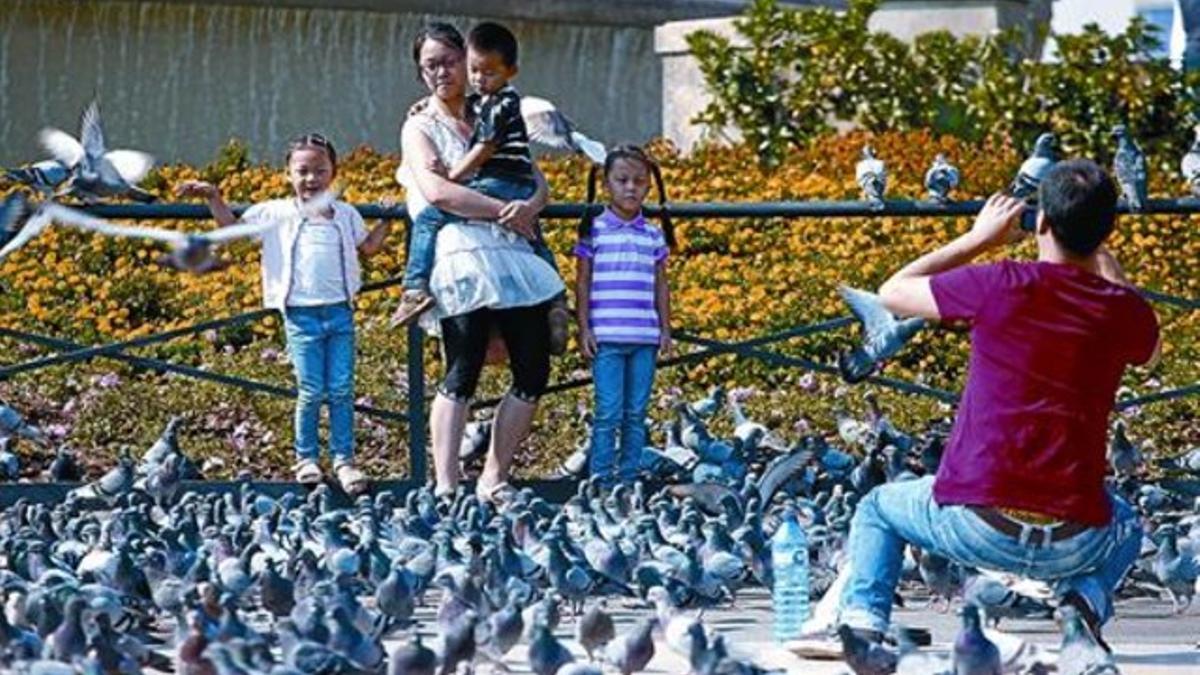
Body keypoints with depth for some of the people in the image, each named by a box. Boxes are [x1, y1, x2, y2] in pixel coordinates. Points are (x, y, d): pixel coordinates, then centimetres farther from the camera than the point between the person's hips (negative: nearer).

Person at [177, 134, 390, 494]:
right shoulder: (276, 214, 2)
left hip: (339, 312, 2)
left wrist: (386, 221, 15)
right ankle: (306, 458, 12)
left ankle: (344, 460, 7)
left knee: (341, 391, 2)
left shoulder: (345, 215, 10)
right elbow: (232, 225, 8)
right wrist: (213, 197, 1)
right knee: (311, 391, -1)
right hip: (301, 314, -2)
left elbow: (368, 247, 23)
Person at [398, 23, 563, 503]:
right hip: (464, 252, -6)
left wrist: (531, 206, -7)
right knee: (462, 374, -15)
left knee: (533, 372, 1)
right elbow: (437, 191, -9)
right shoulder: (420, 127, 7)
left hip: (515, 253, 6)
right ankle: (446, 487, -19)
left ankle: (494, 480, 8)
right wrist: (503, 210, -11)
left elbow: (537, 180, 16)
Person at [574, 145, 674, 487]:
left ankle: (630, 477, 10)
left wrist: (665, 329, 10)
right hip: (606, 337, -3)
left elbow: (661, 286, 16)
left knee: (636, 414, 5)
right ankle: (601, 478, -3)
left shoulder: (654, 236, 11)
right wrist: (584, 328, -3)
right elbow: (582, 283, 2)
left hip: (644, 338, 3)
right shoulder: (594, 230, 2)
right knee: (609, 412, -7)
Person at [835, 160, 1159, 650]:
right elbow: (1147, 350, 28)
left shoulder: (999, 287, -8)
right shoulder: (1122, 311, 0)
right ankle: (1086, 598, 6)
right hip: (1072, 544, 2)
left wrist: (978, 239, 18)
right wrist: (1104, 260, 28)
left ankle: (862, 623, 3)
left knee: (878, 509, 29)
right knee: (1124, 527, 38)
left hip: (973, 524, -2)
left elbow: (892, 294, 10)